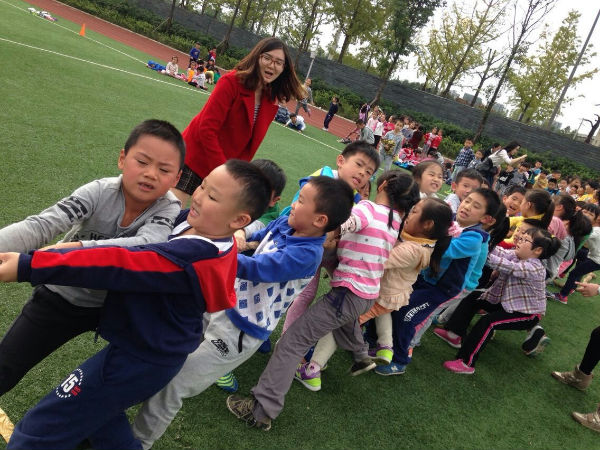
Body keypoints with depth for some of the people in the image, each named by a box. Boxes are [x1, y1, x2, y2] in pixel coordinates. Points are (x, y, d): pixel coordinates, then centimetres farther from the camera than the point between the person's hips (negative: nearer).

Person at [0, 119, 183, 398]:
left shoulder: (168, 209, -22)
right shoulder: (100, 192, -24)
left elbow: (146, 244, -42)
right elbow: (41, 226, -35)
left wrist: (77, 248, -55)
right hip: (60, 298, -1)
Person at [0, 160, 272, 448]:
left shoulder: (190, 260, -35)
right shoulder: (195, 225, -6)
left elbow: (117, 266, -39)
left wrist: (28, 266, -38)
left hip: (138, 362, -9)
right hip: (155, 349, 9)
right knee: (95, 410, 32)